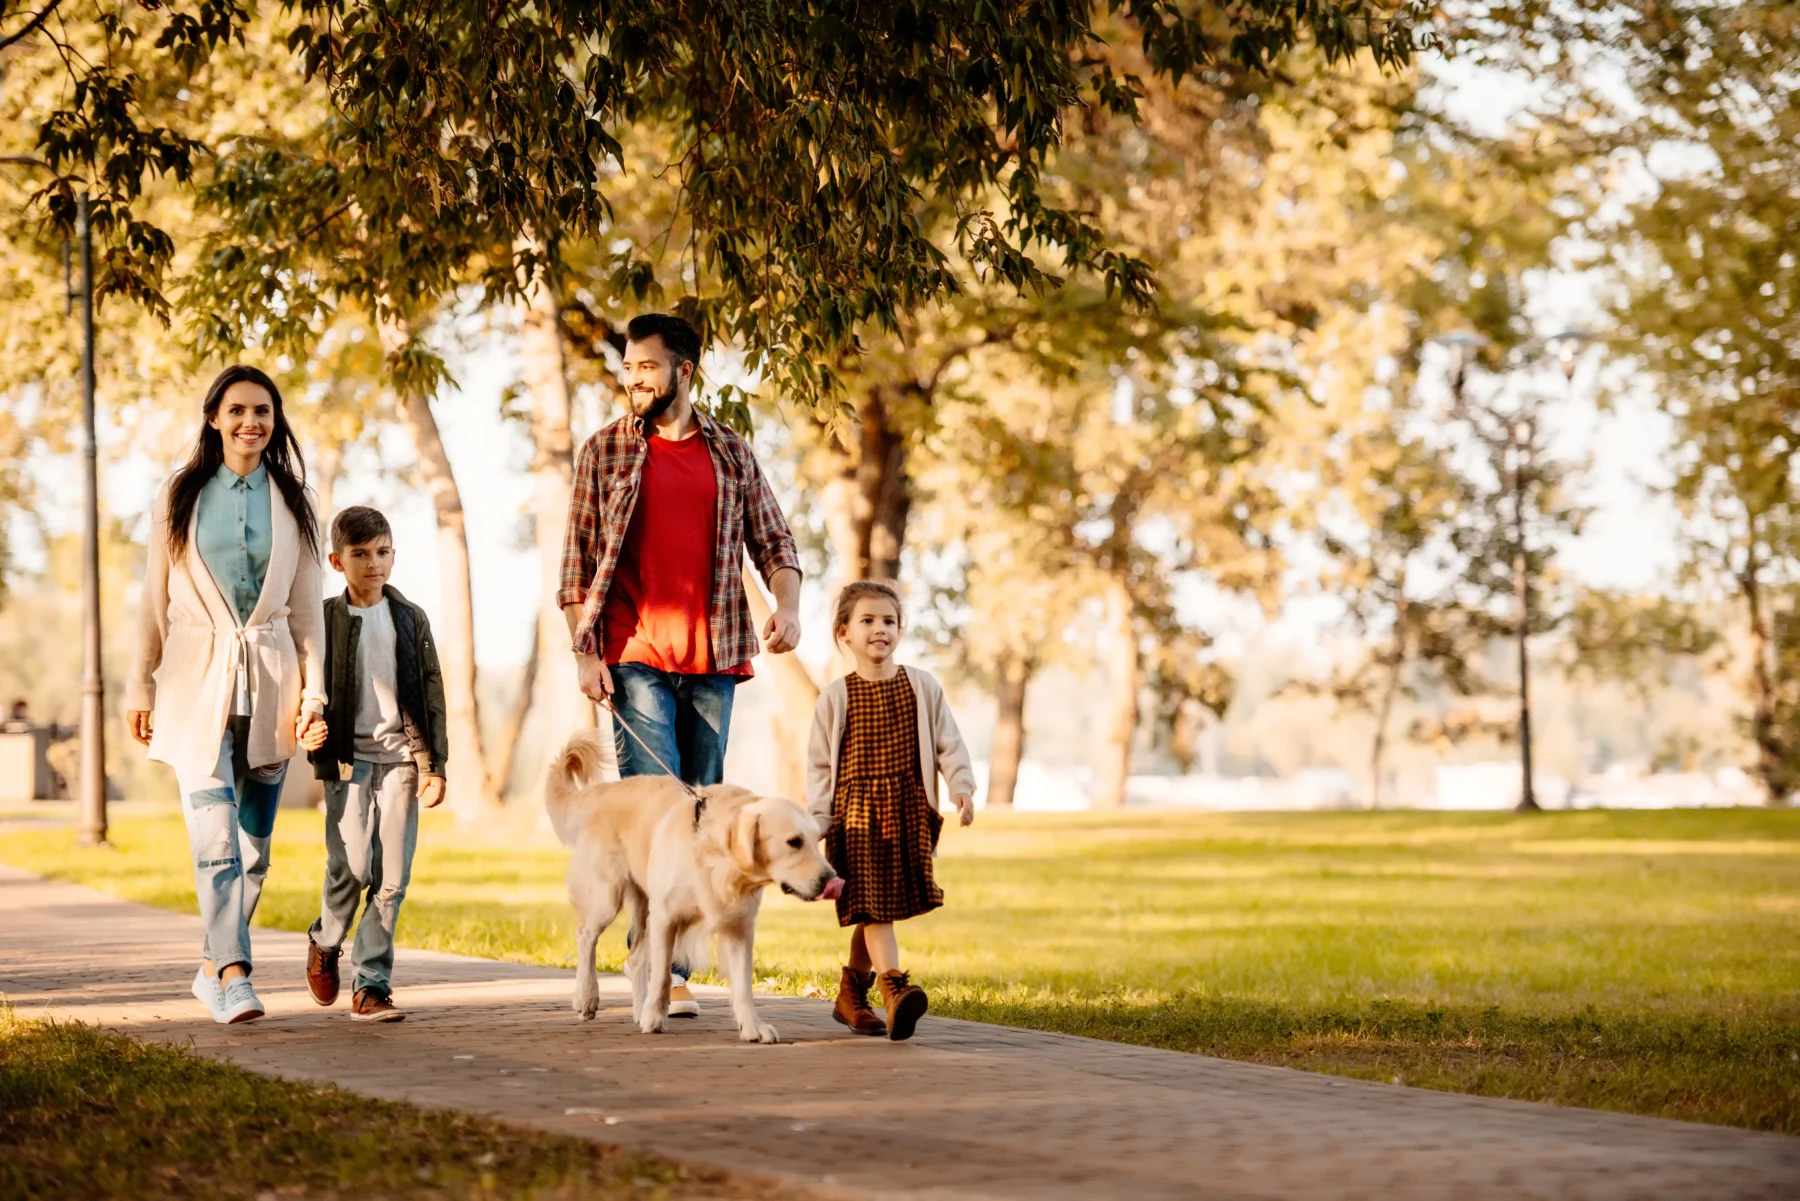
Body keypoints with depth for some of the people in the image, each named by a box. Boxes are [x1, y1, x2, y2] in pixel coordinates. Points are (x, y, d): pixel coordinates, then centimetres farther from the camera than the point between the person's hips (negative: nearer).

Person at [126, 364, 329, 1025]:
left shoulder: (291, 502, 8)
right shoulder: (180, 498, 5)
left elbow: (306, 606, 9)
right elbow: (155, 600, 8)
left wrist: (314, 693, 2)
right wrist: (140, 686, 6)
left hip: (270, 681, 2)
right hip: (198, 680, -2)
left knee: (254, 842, 6)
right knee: (216, 837, -15)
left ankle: (213, 966, 20)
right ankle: (235, 975, -20)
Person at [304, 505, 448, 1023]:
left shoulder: (411, 619, 9)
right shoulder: (325, 619, 3)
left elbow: (431, 694, 9)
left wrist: (433, 764, 3)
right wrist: (320, 753, -10)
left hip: (400, 757, 2)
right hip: (348, 758, -2)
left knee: (392, 876, -3)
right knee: (351, 864, -14)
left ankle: (370, 985, 3)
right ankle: (325, 941, 17)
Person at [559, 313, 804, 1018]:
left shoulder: (731, 454, 11)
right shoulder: (604, 452, 5)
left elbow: (774, 542, 12)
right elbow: (576, 563, 4)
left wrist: (787, 606, -8)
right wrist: (583, 650, -5)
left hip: (712, 660, 3)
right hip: (634, 658, -3)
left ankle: (668, 962, 14)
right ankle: (664, 967, -14)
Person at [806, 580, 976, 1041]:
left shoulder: (923, 687, 6)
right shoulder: (836, 696, 2)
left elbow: (948, 743, 7)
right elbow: (819, 762, 3)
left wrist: (962, 785, -8)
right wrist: (818, 820, -3)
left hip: (909, 810, 2)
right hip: (855, 810, -2)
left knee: (878, 912, 6)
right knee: (871, 905, -13)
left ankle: (851, 995, 22)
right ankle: (895, 990, -25)